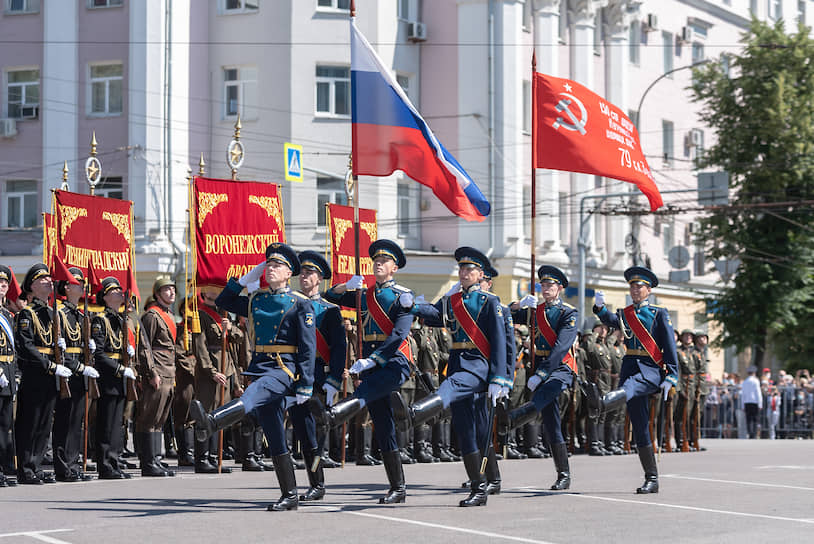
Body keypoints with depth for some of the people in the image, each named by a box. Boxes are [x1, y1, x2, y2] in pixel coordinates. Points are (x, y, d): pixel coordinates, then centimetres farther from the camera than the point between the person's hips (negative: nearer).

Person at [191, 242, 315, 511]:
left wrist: (305, 386, -10)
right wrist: (246, 278, 18)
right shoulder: (256, 300, 17)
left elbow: (308, 348, -3)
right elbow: (223, 301, 30)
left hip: (285, 370, -7)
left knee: (252, 396, -36)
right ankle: (289, 496, 10)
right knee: (275, 438, 5)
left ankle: (210, 423, -63)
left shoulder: (300, 303, 1)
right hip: (260, 367, 7)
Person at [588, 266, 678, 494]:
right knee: (639, 425, 0)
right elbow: (611, 321, -4)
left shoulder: (659, 313, 8)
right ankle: (651, 479, 3)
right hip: (630, 365, 5)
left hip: (652, 368, -5)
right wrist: (600, 308, -26)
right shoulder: (625, 315, 18)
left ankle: (601, 403, -71)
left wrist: (671, 377, -9)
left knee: (631, 384, -38)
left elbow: (670, 347, 1)